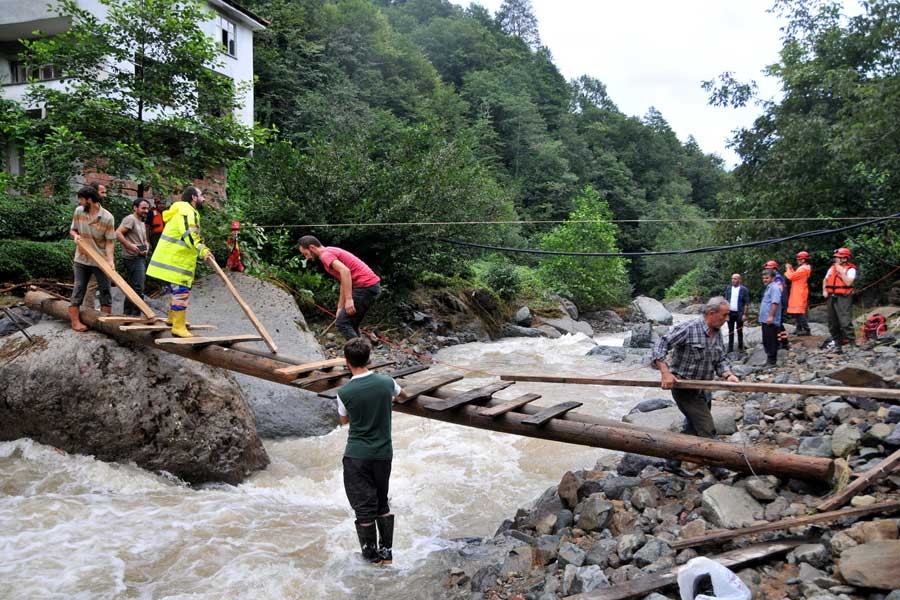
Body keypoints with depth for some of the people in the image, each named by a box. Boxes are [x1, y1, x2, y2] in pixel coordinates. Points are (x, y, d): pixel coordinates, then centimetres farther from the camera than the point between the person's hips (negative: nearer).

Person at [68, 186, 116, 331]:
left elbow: (109, 241, -14)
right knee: (78, 288, 5)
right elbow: (72, 229, 11)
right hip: (81, 259, 2)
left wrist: (110, 260, -25)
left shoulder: (107, 217, -15)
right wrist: (75, 235, -13)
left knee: (105, 289, 5)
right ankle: (75, 321, 11)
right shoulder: (78, 211, -4)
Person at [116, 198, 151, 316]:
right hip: (133, 258, -10)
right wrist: (130, 245, -22)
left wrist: (146, 246, 6)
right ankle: (135, 315, -9)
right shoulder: (130, 219, -9)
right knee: (138, 288, -13)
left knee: (132, 287, 15)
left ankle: (128, 313, 22)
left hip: (141, 258, 10)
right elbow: (118, 233, -18)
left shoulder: (142, 224, 22)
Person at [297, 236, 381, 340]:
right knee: (351, 324, 16)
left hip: (365, 287, -10)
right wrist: (340, 307, 27)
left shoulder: (326, 255, -7)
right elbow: (344, 282, 27)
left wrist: (349, 299, -27)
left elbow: (345, 271, -24)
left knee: (342, 323, -6)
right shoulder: (332, 251, 24)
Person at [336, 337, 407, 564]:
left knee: (364, 507, 8)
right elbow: (403, 397, 17)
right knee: (382, 503, 19)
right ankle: (387, 552, 25)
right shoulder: (386, 382, -7)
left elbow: (344, 420, 4)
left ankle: (372, 554, 20)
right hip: (383, 453, 4)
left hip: (357, 456, -3)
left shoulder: (344, 393, -16)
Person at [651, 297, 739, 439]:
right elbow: (662, 344, -21)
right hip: (685, 389, -8)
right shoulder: (688, 328, -18)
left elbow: (720, 360, 12)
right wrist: (665, 372, -30)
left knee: (693, 429, 21)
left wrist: (728, 375, -9)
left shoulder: (718, 334, 7)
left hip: (704, 391, 9)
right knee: (707, 432, -14)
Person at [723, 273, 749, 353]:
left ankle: (740, 348, 17)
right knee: (730, 331, 8)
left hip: (739, 313, -3)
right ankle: (730, 348, 13)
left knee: (739, 331, 7)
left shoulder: (743, 289, -5)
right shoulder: (728, 288, 6)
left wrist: (744, 314, -11)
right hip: (730, 312, 3)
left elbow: (746, 303, -5)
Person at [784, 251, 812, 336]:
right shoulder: (804, 268, 17)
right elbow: (795, 276, 17)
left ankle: (806, 330, -13)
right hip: (797, 293, 11)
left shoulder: (803, 269, -16)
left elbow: (791, 277, -19)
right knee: (796, 311, 15)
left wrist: (788, 269, -5)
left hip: (800, 293, -11)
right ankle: (799, 328, 22)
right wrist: (791, 269, 13)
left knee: (800, 311, -12)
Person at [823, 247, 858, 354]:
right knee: (832, 324, 9)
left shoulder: (851, 269, -4)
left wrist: (841, 271, -12)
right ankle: (837, 345, 17)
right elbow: (825, 280, 25)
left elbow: (848, 282, -17)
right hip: (831, 298, 7)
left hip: (843, 298, -7)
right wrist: (824, 290, 9)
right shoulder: (832, 268, 15)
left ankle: (853, 344, -13)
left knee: (845, 323, -18)